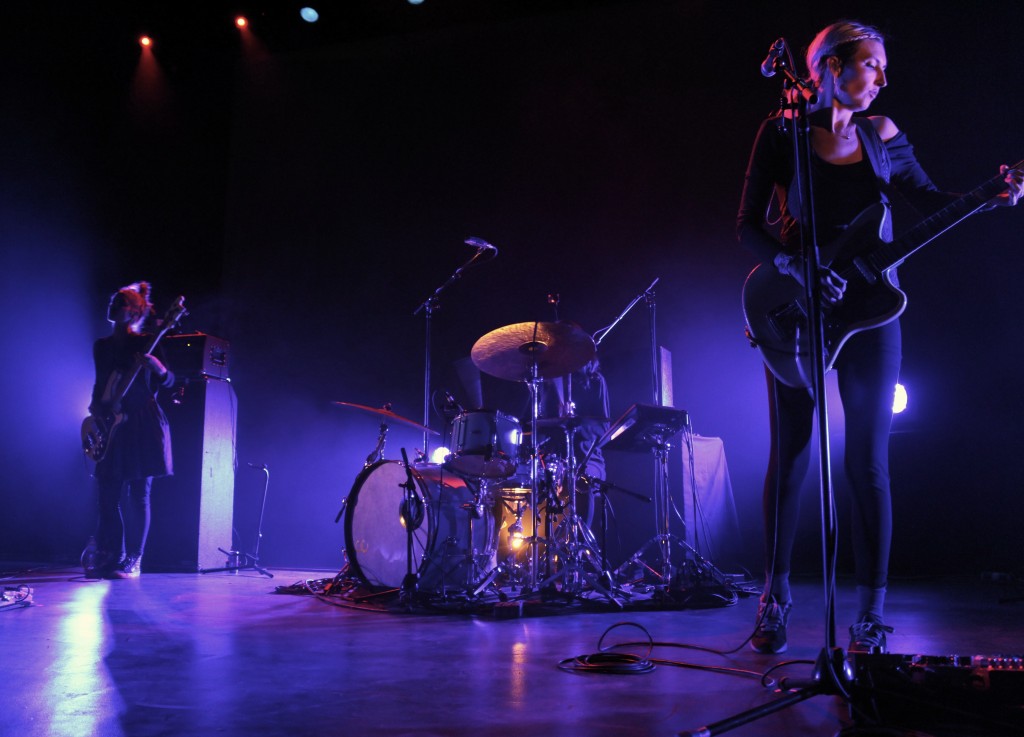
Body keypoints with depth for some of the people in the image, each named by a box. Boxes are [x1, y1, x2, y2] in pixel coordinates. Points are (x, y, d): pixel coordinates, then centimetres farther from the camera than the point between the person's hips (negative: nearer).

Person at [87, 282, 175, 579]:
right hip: (112, 425, 6)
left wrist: (158, 369, -28)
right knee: (107, 493, 4)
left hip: (141, 425, -6)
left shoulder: (146, 343, -2)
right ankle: (112, 558, 12)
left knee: (139, 495, -2)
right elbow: (101, 383, 19)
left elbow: (168, 381, -7)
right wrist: (96, 406, 0)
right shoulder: (102, 346, 15)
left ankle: (133, 562, 3)